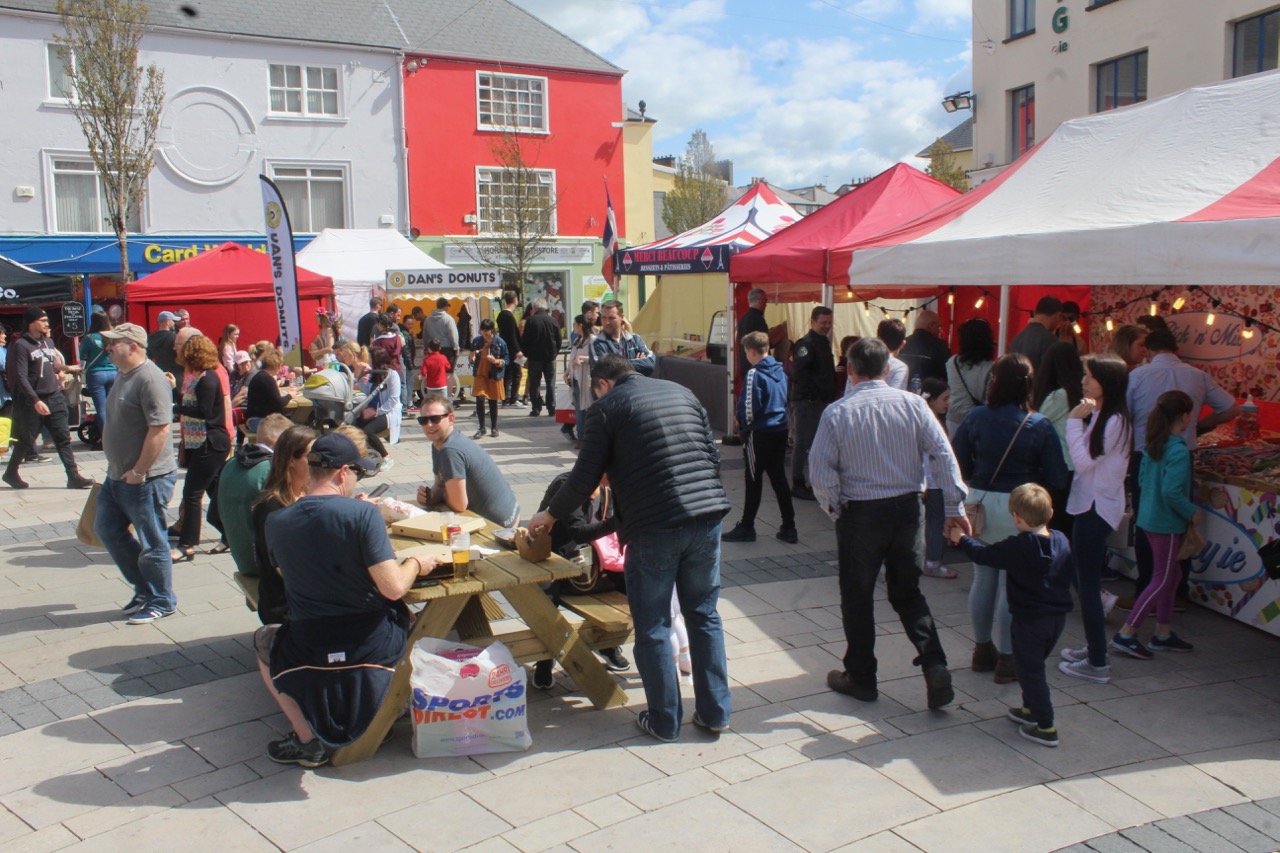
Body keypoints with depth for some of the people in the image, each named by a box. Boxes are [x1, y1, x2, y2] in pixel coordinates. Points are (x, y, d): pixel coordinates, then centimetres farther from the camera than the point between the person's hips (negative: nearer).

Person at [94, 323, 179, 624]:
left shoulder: (150, 379, -20)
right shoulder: (124, 375, 12)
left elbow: (160, 429, -26)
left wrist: (138, 472, -22)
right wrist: (120, 470, 19)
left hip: (146, 478, -11)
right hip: (118, 475, 11)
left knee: (152, 542, 2)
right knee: (106, 529, 17)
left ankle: (161, 602, 18)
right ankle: (144, 588, 29)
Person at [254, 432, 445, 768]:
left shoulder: (276, 522, -5)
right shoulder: (363, 513, -16)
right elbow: (394, 588, -20)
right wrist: (416, 564, 2)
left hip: (311, 651, 1)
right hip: (375, 648, -1)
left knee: (264, 638, 33)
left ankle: (308, 740, 20)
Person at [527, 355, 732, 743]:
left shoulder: (606, 408, 1)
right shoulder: (682, 393, 16)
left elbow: (584, 479, 0)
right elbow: (713, 456, 15)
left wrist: (549, 515, 15)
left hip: (655, 526, -5)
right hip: (708, 516, 5)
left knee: (653, 627, 9)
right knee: (704, 615, 17)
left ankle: (664, 721, 18)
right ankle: (715, 712, 23)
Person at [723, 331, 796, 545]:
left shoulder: (754, 374, -15)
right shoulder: (780, 371, 7)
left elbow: (749, 408, -17)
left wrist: (742, 423, 2)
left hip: (760, 433, -7)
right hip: (780, 430, 7)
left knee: (754, 480, 2)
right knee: (779, 478, 11)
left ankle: (746, 527, 11)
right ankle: (789, 528, 13)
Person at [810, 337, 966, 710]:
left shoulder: (837, 413, -9)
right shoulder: (913, 404, -4)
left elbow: (820, 472, -12)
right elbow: (943, 456, -7)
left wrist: (834, 509, 2)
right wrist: (955, 507, -2)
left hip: (860, 514, -3)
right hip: (907, 508, 3)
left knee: (857, 597, 12)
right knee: (908, 592, 17)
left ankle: (861, 678, 23)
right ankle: (935, 666, 4)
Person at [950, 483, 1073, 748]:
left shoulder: (1016, 547, -20)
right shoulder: (1062, 541, -2)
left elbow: (983, 555, -7)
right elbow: (1067, 576, 11)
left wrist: (962, 539, 10)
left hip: (1029, 619, -7)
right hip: (1058, 616, 7)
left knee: (1030, 671, 2)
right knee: (1033, 666, 24)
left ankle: (1046, 727, 1)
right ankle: (1031, 709, 37)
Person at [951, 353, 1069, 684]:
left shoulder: (976, 418, -6)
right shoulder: (1040, 426, -11)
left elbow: (957, 464, -5)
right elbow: (1057, 479, -9)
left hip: (980, 503, 3)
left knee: (982, 579, 17)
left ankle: (982, 650, 30)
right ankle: (1007, 659, 15)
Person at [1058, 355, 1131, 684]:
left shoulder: (1115, 421, -17)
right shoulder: (1097, 416, 12)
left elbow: (1084, 459, -21)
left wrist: (1075, 421, -18)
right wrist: (1079, 420, 2)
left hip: (1097, 509, -10)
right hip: (1089, 504, 10)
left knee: (1087, 584, -5)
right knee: (1086, 581, 18)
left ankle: (1097, 663, 2)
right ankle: (1094, 648, 31)